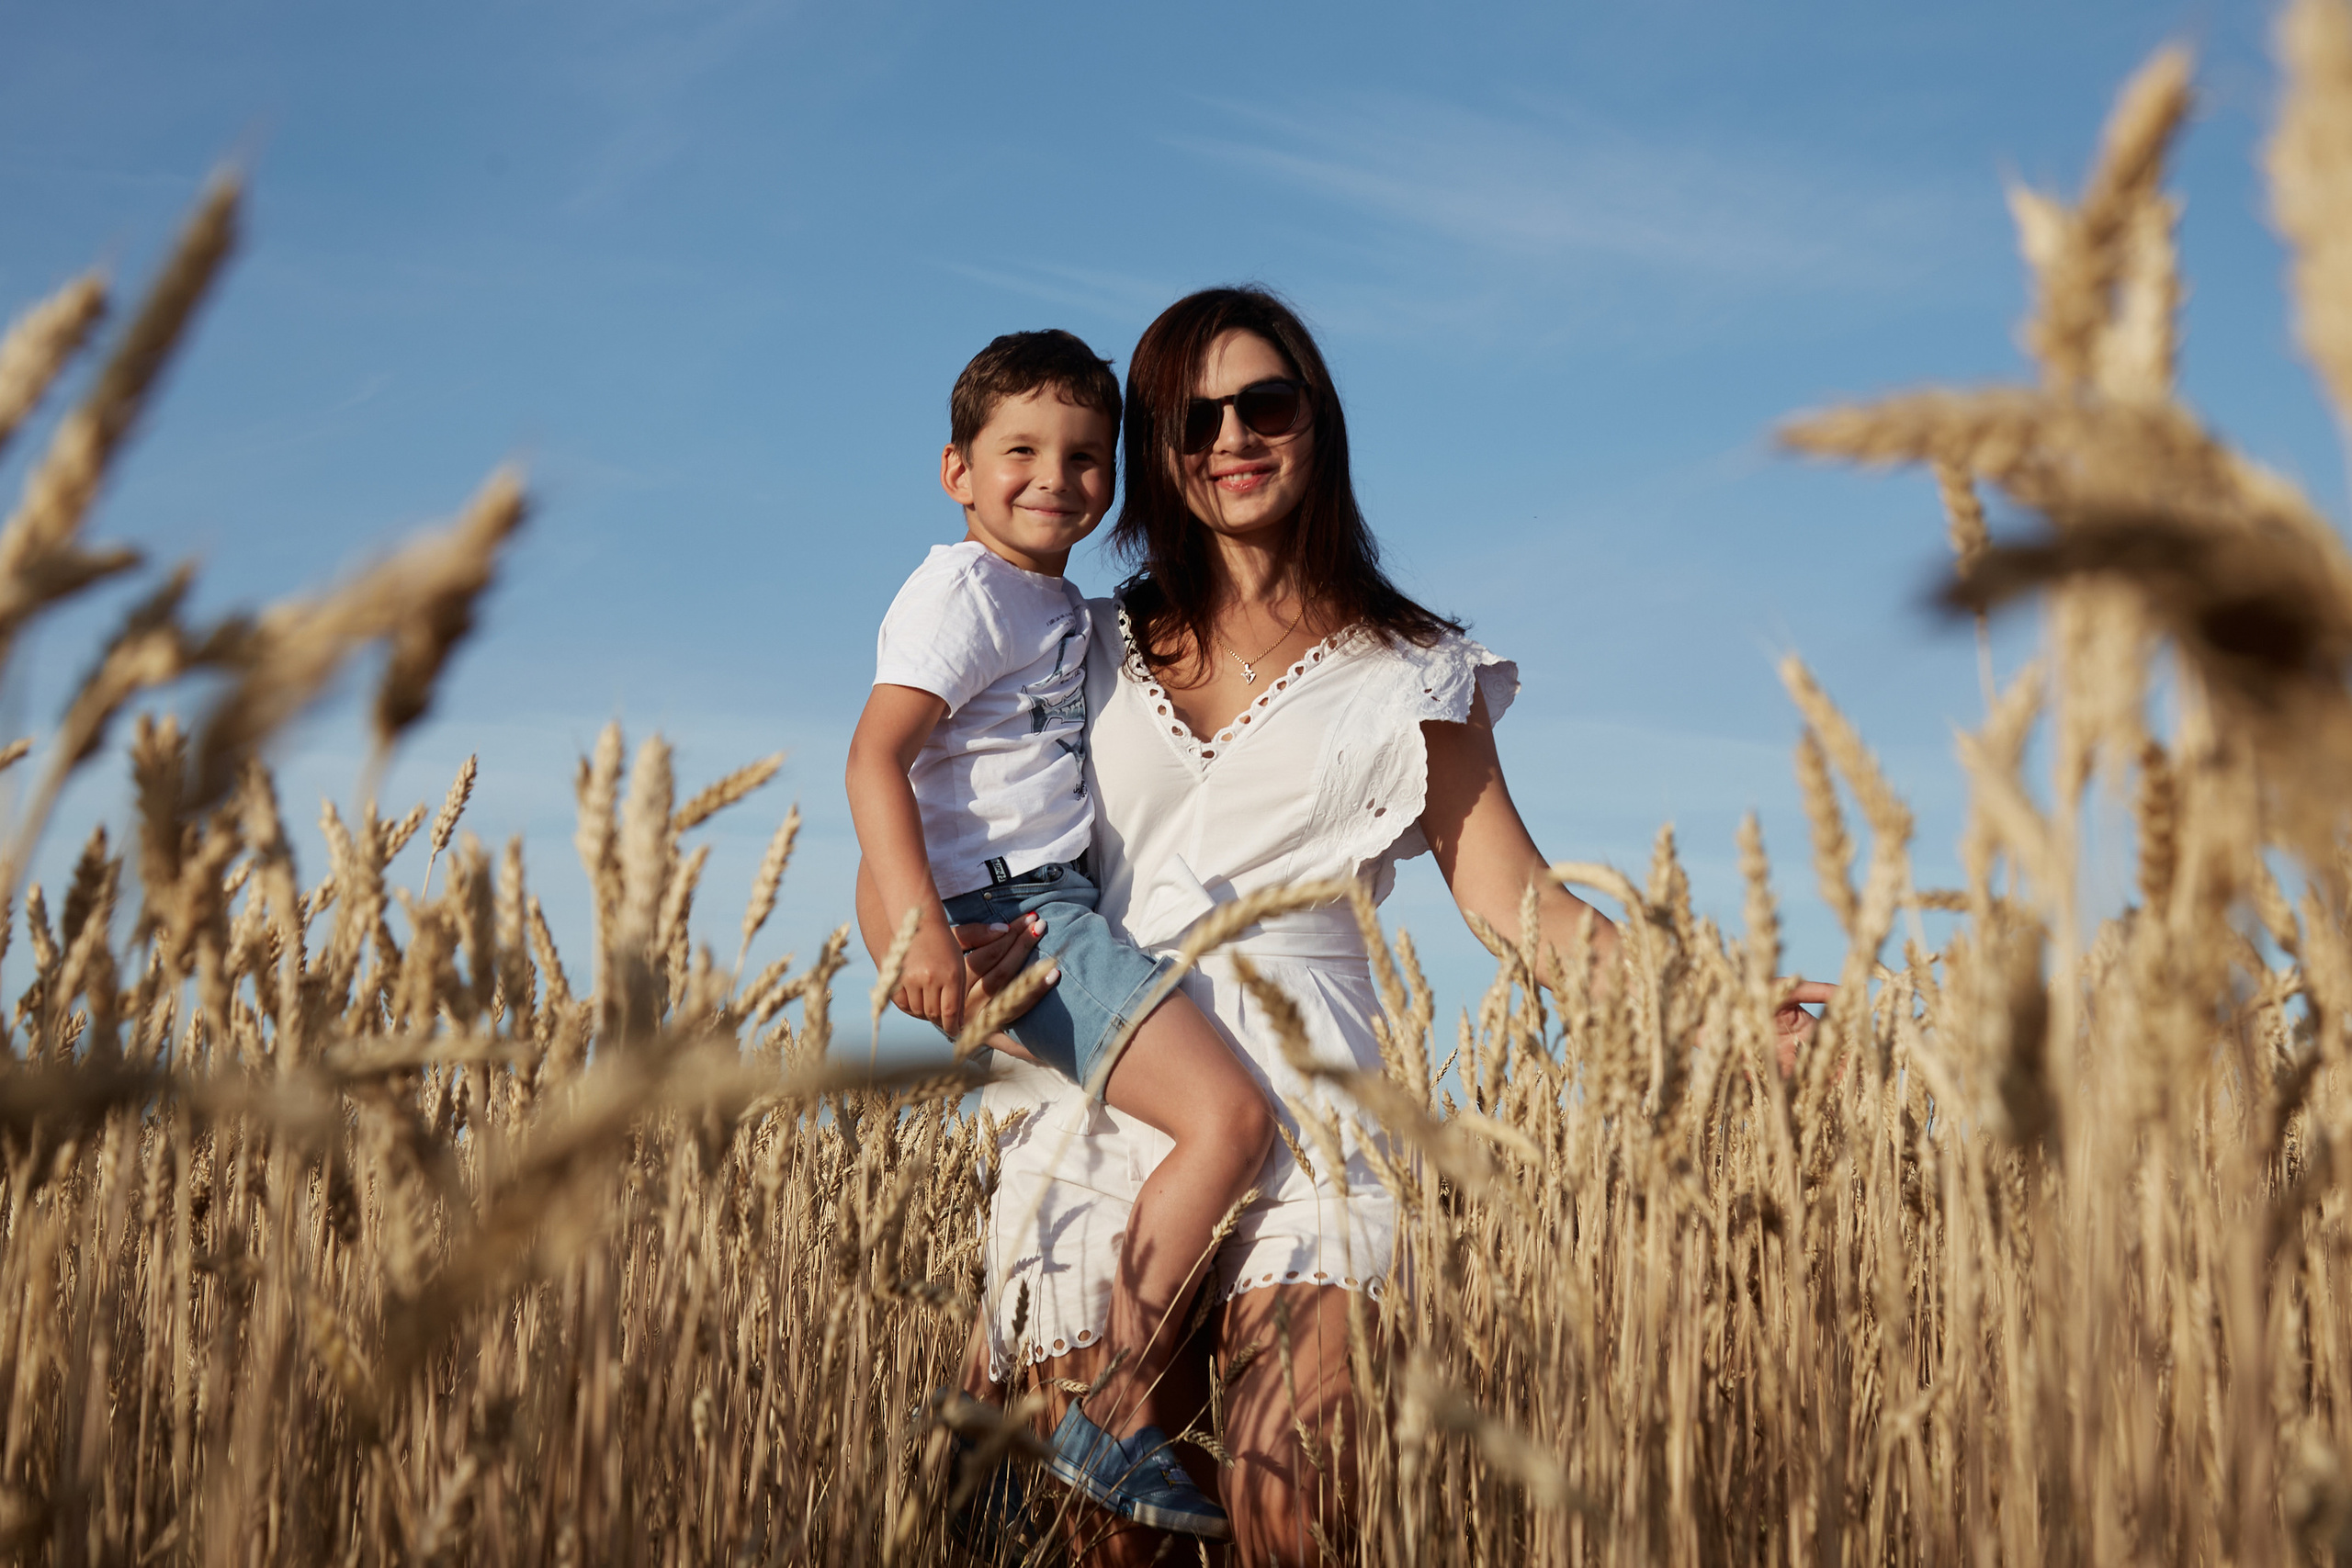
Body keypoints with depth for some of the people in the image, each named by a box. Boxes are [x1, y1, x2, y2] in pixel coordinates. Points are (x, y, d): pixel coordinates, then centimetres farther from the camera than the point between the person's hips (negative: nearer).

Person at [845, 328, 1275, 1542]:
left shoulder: (1066, 611, 19)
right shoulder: (962, 590, -9)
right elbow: (875, 756, -19)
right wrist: (919, 927, -29)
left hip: (1063, 915, 10)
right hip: (1008, 920, -10)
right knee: (1227, 1118, -21)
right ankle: (1115, 1424, -16)